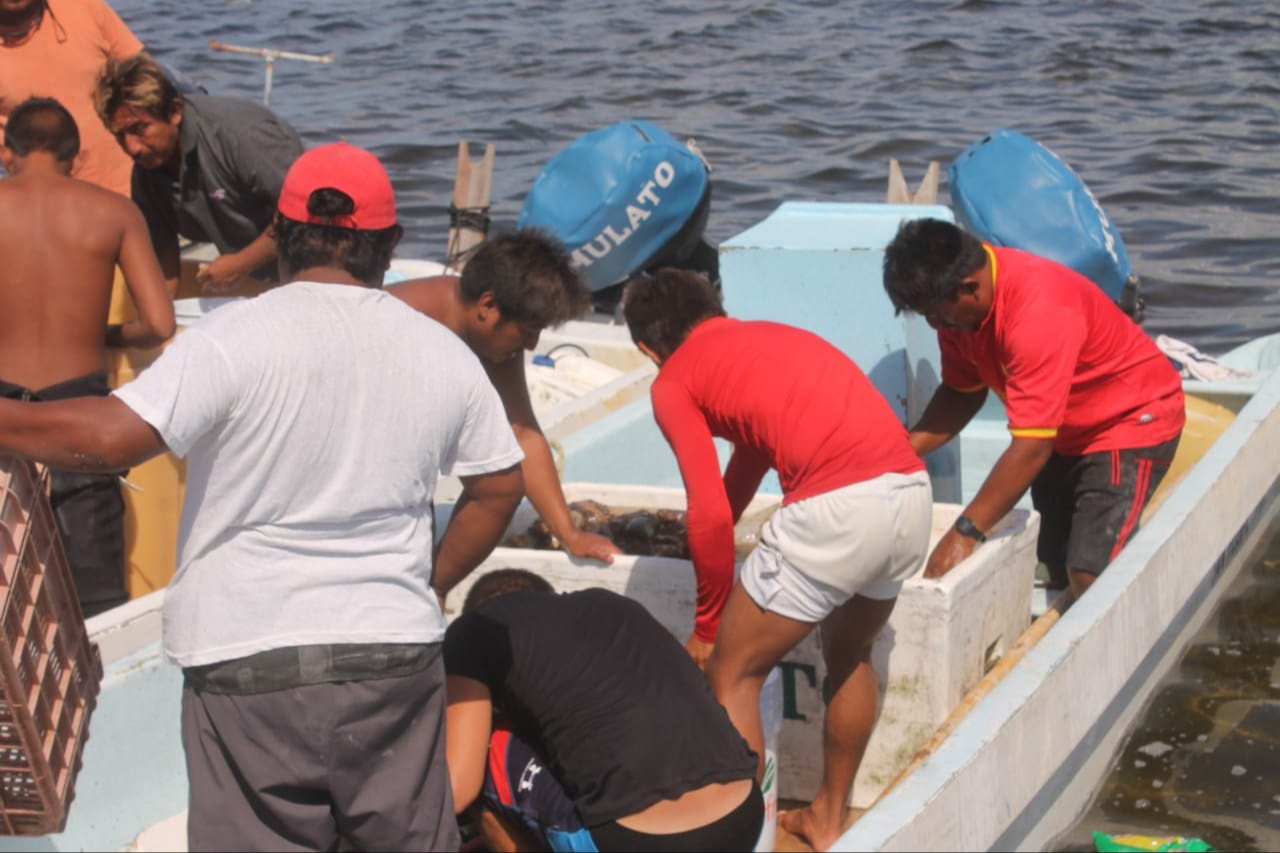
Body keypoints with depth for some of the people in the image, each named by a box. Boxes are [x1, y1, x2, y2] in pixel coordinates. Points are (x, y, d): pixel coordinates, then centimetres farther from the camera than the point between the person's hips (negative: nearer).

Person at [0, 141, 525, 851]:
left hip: (251, 660, -3)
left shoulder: (236, 337, -11)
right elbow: (500, 486, 12)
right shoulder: (443, 352, 4)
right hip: (396, 655, 4)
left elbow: (113, 437, -21)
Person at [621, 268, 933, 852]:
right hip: (910, 493, 8)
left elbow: (712, 514, -1)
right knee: (850, 655, 31)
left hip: (837, 507, -8)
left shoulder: (673, 381, 8)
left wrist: (707, 626, 12)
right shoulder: (765, 337, 30)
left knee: (732, 676, 10)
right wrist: (706, 548, 59)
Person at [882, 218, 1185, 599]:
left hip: (1133, 420, -9)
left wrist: (966, 532, -37)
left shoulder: (1038, 311, -37)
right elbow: (963, 392, 1)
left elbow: (1031, 446, -38)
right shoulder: (957, 299, -12)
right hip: (1065, 431, 9)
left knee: (1089, 572, -22)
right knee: (1053, 566, 9)